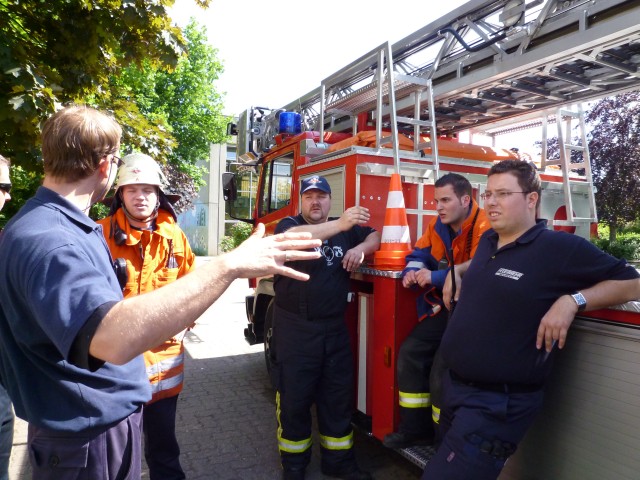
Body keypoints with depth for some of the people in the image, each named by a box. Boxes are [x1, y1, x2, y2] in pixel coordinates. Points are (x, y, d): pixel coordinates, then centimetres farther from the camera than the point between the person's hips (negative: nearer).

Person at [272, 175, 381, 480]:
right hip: (294, 328, -4)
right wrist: (340, 225, -43)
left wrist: (360, 248, -8)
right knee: (294, 398, 8)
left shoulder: (344, 228, 9)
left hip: (334, 328, 4)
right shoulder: (288, 224, -6)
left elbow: (376, 237, 15)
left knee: (338, 397, 14)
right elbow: (294, 237, -28)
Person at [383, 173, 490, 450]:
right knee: (410, 353, 7)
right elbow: (419, 254, 14)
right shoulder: (437, 226, 6)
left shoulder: (484, 228, -21)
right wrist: (412, 271, -9)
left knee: (442, 371, -13)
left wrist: (434, 277, -30)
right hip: (443, 307, 9)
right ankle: (415, 429, 21)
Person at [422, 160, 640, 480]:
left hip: (497, 402, -8)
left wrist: (573, 300, -22)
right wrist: (457, 270, 13)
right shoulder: (488, 240, 8)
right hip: (454, 385, 8)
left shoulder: (560, 247, -13)